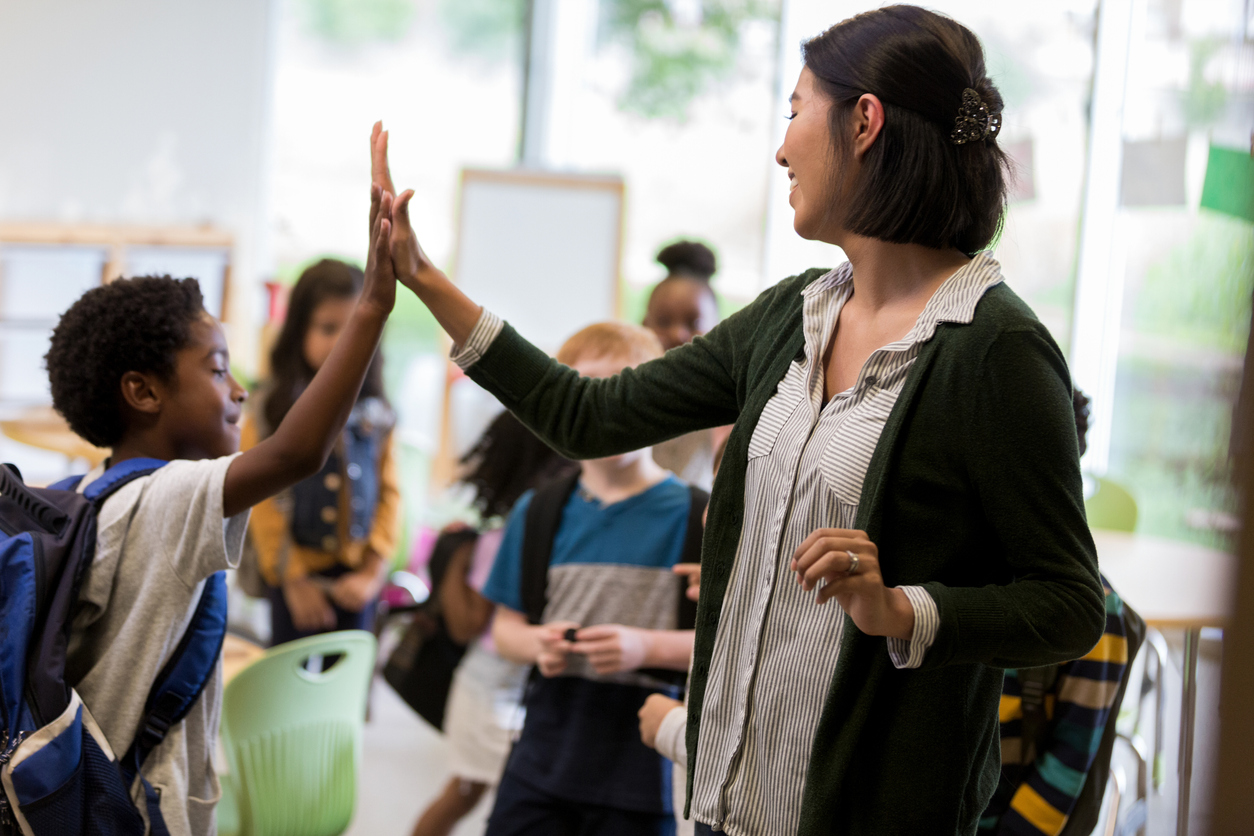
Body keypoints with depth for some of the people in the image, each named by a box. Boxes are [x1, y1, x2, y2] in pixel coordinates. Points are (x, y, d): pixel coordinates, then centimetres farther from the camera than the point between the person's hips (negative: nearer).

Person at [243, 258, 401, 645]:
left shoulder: (375, 416, 2)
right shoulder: (271, 411, -7)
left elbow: (389, 493, 2)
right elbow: (263, 501, -9)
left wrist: (374, 572, -6)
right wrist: (292, 578, -10)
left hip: (356, 578, 2)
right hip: (297, 574, -2)